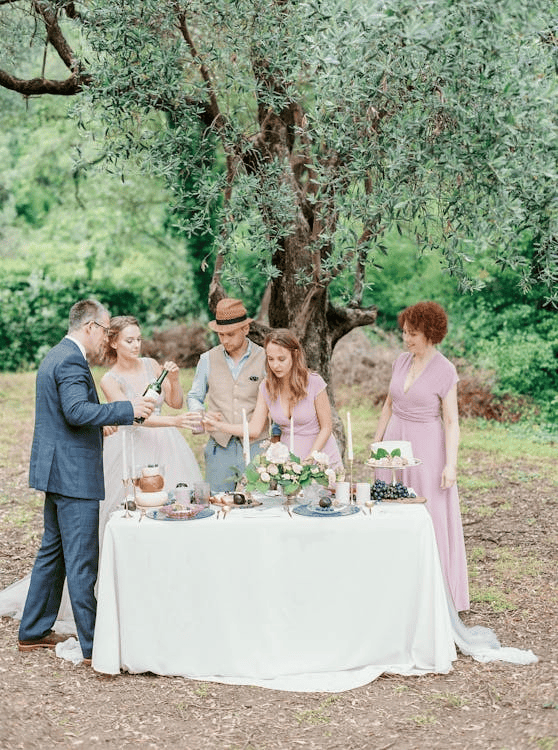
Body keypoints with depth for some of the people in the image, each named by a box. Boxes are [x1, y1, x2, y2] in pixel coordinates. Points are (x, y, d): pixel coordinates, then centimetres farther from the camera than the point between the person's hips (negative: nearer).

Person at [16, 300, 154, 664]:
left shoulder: (55, 356, 17)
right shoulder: (72, 361, -16)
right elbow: (78, 411, -29)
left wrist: (98, 427, 29)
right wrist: (128, 409, -26)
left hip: (56, 471, 11)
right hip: (74, 474, -11)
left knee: (53, 551, 18)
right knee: (82, 561, -6)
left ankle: (33, 632, 26)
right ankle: (94, 645, -1)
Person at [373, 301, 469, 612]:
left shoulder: (445, 370, -11)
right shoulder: (402, 361, 6)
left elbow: (451, 421, -11)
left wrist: (451, 464, -17)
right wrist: (377, 441, 15)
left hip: (427, 446, -6)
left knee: (431, 518, 0)